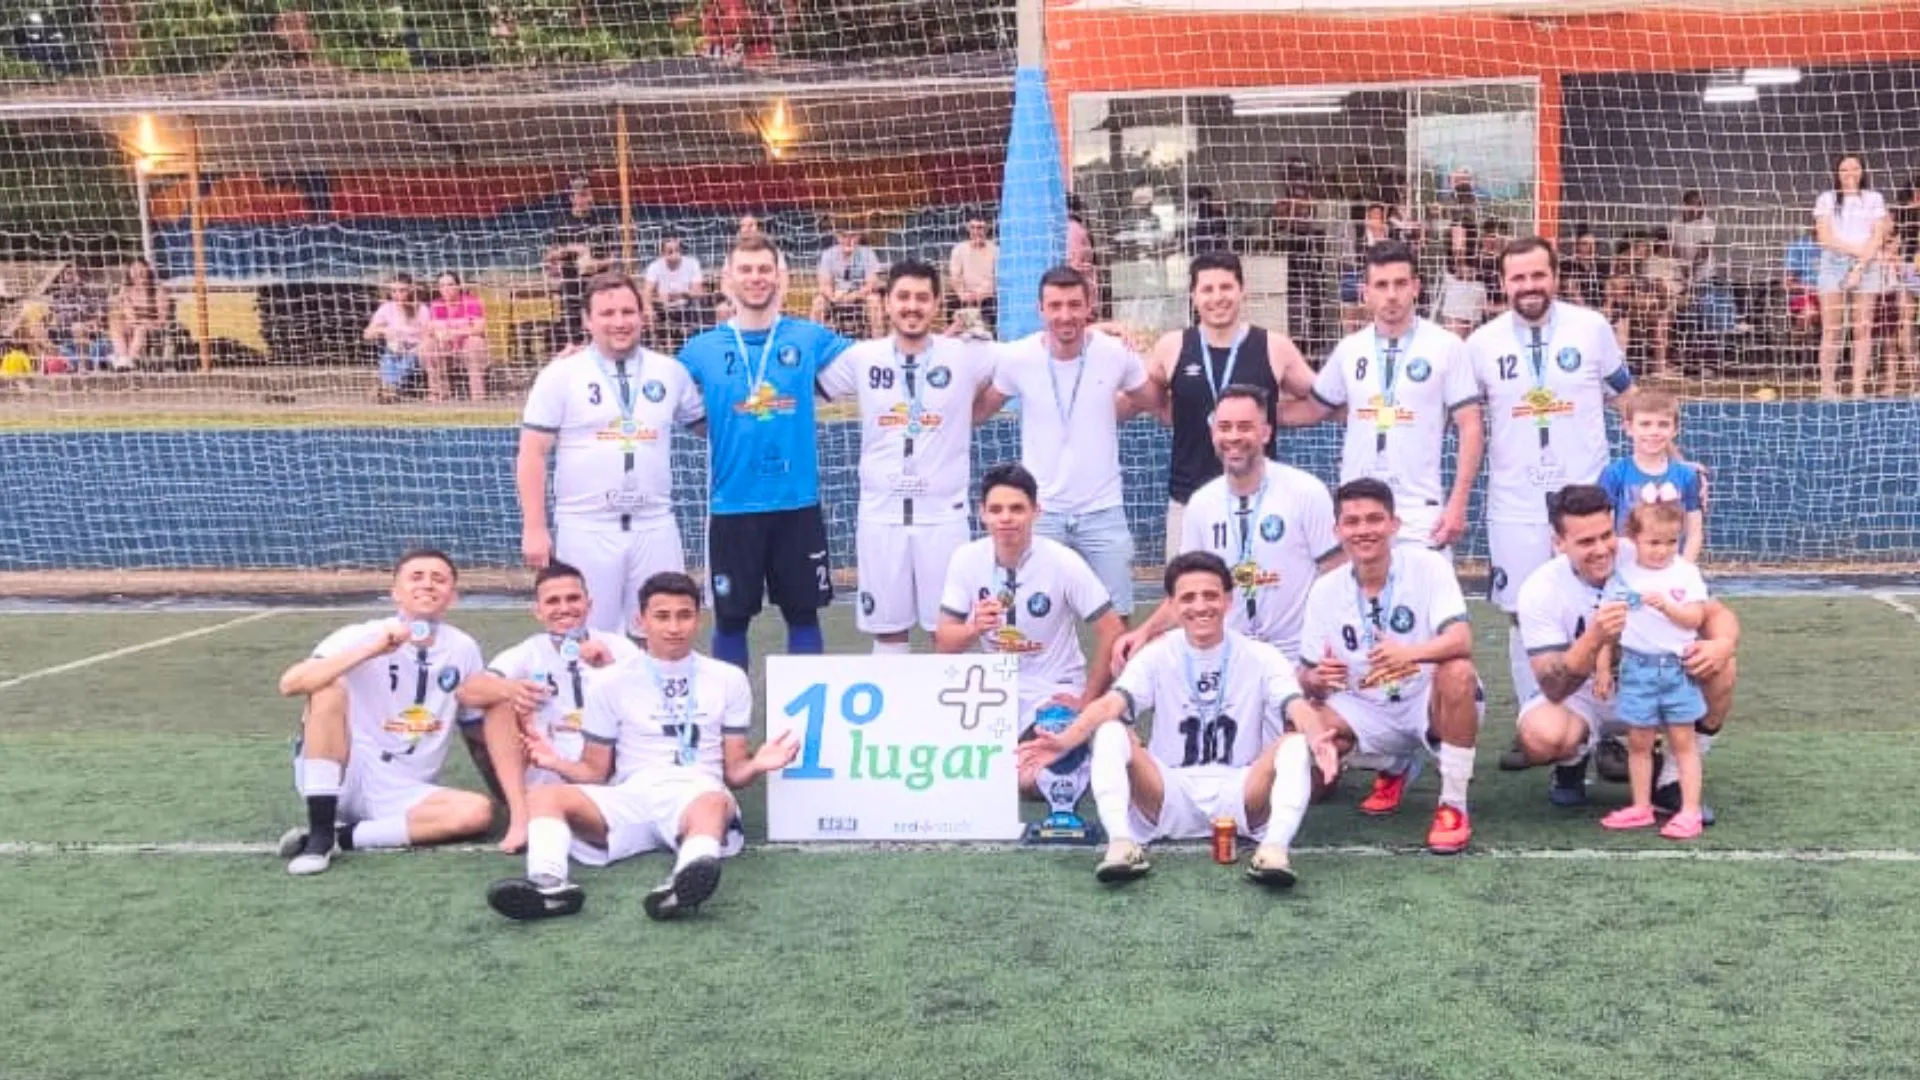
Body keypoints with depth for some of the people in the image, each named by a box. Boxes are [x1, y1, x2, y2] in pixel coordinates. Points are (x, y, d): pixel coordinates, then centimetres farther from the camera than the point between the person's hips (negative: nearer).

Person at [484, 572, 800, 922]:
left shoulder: (729, 680, 15)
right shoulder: (611, 684, 15)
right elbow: (596, 773, 17)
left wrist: (756, 765, -9)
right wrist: (558, 763, -5)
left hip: (696, 794, -2)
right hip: (630, 799, 2)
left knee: (713, 802, -39)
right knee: (544, 796, -26)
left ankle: (684, 883, -69)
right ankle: (548, 884, -54)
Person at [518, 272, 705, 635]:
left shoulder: (670, 372, 8)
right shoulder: (560, 375, -1)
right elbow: (532, 455, -3)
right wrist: (534, 528, -8)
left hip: (655, 527, 3)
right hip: (586, 529, -3)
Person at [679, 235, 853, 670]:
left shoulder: (810, 339, 1)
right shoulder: (702, 348, 1)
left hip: (797, 503, 0)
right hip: (732, 505, 0)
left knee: (803, 614, 9)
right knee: (731, 618, 8)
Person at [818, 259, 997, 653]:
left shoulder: (964, 356, -3)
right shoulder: (861, 357, 1)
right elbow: (816, 388, 12)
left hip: (943, 511, -1)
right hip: (880, 512, 1)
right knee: (886, 628, 8)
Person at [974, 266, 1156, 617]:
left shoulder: (1117, 354, -9)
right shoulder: (1015, 357, -10)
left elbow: (1147, 401, 10)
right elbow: (978, 410, 7)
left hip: (1102, 510, 0)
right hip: (1040, 511, 0)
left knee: (1116, 618, 10)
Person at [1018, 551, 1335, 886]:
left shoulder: (1261, 657, 0)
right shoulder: (1157, 656, 2)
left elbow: (1297, 708, -18)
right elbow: (1110, 704, -15)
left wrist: (1317, 739, -43)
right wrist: (1064, 740, -36)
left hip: (1241, 799, 0)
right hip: (1172, 800, 1)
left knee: (1296, 742, -26)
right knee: (1110, 732, -23)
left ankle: (1275, 848, -39)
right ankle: (1122, 843, -35)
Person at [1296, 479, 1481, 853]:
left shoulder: (1428, 566, -14)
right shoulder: (1324, 591, -3)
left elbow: (1461, 641, -27)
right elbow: (1308, 677, 1)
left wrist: (1412, 653, -48)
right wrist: (1316, 679, -25)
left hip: (1429, 702, -4)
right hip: (1369, 713, 4)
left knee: (1458, 673, -36)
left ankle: (1454, 807, -19)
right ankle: (1398, 766, 13)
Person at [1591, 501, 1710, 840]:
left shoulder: (1686, 572, -1)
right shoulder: (1622, 574, 1)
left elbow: (1695, 618, -5)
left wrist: (1667, 605, -21)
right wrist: (1602, 667, 5)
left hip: (1677, 667, -1)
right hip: (1636, 668, 1)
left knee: (1682, 740, 3)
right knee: (1638, 740, 8)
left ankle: (1690, 811, 6)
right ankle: (1641, 807, 19)